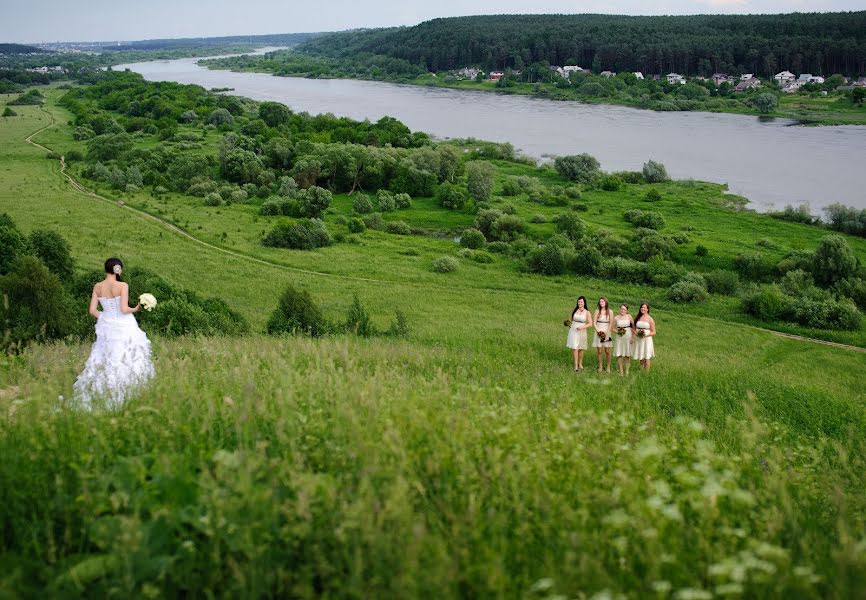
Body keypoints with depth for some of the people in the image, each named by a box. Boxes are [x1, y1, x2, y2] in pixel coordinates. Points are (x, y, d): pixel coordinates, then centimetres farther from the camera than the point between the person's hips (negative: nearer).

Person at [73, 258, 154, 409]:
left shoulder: (98, 287, 0)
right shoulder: (122, 286, -13)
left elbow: (92, 310, 0)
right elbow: (124, 309, -18)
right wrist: (136, 309, 0)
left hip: (107, 327, 5)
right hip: (124, 327, -5)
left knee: (104, 360, 15)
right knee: (127, 361, 3)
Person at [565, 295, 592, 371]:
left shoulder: (587, 313, -2)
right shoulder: (574, 311, 5)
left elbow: (590, 324, -5)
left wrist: (582, 327, -18)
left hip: (582, 332, 0)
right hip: (573, 331, 0)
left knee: (581, 348, 10)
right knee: (575, 348, -8)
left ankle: (580, 363, 28)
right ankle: (576, 365, -6)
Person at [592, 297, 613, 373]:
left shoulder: (610, 312, 0)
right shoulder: (597, 311, 4)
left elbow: (611, 324, -1)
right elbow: (594, 322, 3)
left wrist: (607, 334, -9)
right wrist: (598, 331, -10)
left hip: (607, 332, -1)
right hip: (598, 332, 1)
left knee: (607, 351, -2)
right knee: (600, 351, 0)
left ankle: (608, 367, 8)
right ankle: (600, 367, 8)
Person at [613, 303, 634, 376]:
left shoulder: (629, 317, -2)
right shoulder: (616, 318, 2)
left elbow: (633, 326, 2)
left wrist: (633, 336, -4)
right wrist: (617, 331, -11)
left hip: (628, 337, -1)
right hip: (619, 337, 1)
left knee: (627, 355, 3)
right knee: (619, 355, -2)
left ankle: (627, 370, 14)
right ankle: (621, 371, 7)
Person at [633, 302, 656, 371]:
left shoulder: (650, 319, -2)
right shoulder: (638, 318, 9)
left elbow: (653, 332, -2)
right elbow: (634, 328, 12)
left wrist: (646, 335, -18)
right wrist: (636, 333, -9)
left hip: (647, 339, -4)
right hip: (638, 339, 4)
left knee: (646, 357, -4)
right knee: (640, 357, 9)